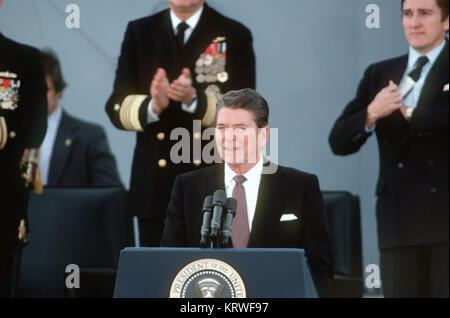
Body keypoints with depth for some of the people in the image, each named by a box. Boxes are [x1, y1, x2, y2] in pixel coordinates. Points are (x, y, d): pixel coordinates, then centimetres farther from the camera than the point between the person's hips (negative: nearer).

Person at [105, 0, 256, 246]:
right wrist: (152, 106, -18)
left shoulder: (235, 36, 3)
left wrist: (194, 99, -22)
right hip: (155, 186, 2)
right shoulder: (139, 32, 11)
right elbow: (117, 107, 4)